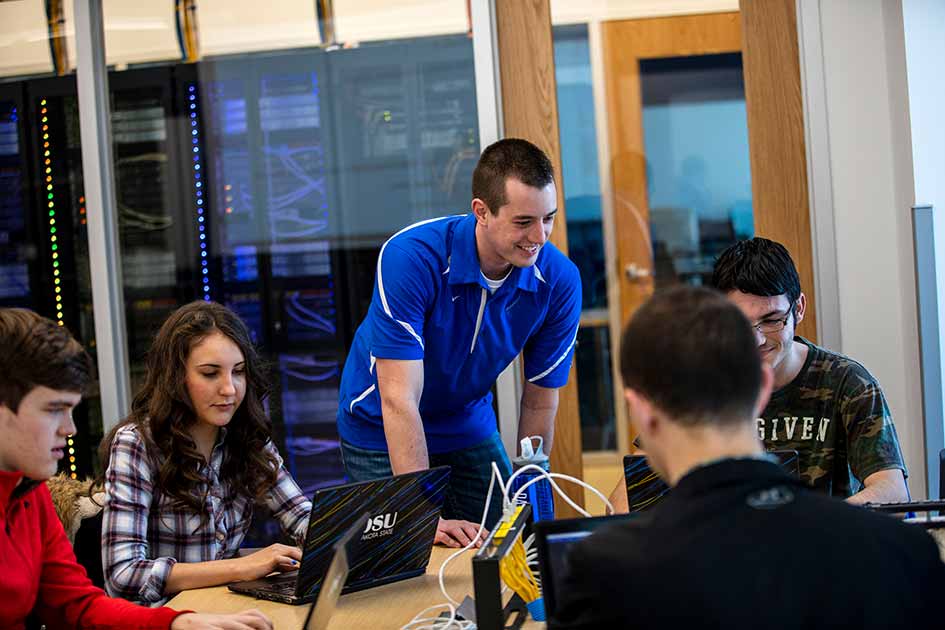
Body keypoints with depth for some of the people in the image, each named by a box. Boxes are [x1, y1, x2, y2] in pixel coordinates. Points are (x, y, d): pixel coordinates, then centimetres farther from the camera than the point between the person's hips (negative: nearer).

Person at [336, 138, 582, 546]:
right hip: (381, 432, -3)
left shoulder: (559, 280, -19)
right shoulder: (410, 256, -32)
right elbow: (399, 400, -33)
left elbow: (540, 402, -7)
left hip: (469, 424, 3)